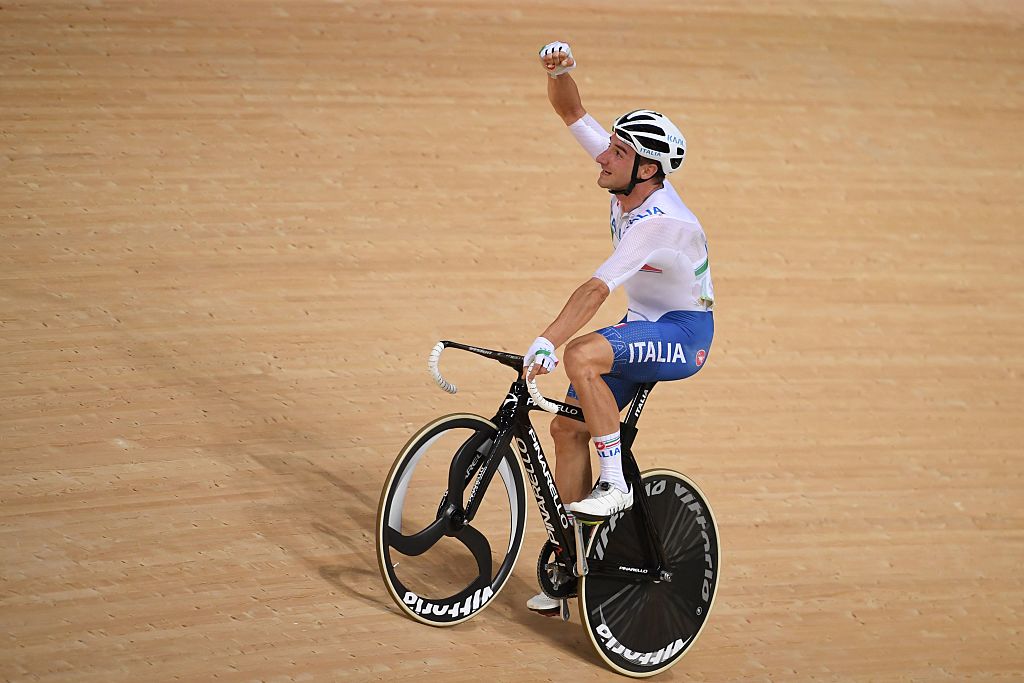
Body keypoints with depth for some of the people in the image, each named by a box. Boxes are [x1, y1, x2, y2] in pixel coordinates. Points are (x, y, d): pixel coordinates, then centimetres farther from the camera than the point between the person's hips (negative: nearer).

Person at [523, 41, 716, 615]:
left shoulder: (661, 222, -30)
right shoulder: (629, 178, -7)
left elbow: (597, 289, -37)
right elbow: (572, 113, -1)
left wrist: (547, 343, -41)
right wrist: (559, 71, -21)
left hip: (684, 335, -9)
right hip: (644, 328, 9)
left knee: (582, 356, -34)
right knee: (568, 426, 1)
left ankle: (615, 483, -19)